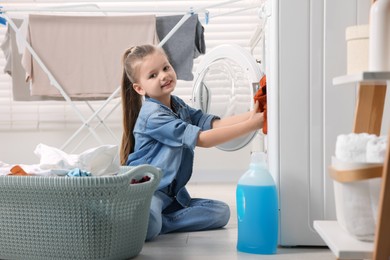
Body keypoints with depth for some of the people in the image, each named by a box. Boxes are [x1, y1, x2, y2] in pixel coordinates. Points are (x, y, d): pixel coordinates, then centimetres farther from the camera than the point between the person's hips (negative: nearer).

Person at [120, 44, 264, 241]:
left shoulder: (178, 106, 9)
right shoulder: (153, 116, -19)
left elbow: (215, 124, -5)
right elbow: (202, 139, -24)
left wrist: (252, 114, -22)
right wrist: (251, 125, -29)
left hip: (172, 193, 9)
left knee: (221, 211, -6)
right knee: (147, 226, -40)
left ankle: (157, 221, -10)